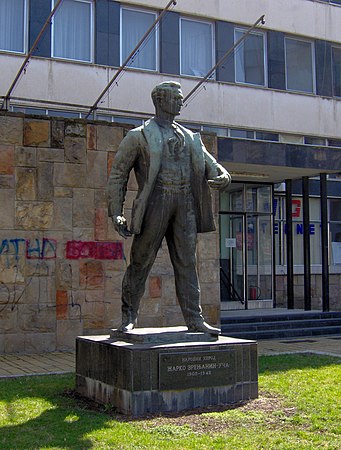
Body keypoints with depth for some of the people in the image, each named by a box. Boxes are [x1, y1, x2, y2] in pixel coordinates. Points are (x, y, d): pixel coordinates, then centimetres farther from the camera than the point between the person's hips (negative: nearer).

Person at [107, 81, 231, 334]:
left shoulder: (190, 138, 22)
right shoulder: (140, 135, 6)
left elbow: (210, 165, 16)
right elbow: (118, 175, 5)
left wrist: (223, 177, -10)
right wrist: (116, 213, -5)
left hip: (185, 205, 5)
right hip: (156, 202, -4)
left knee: (187, 264, 3)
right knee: (141, 262, -1)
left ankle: (194, 320, 5)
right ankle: (129, 316, 11)